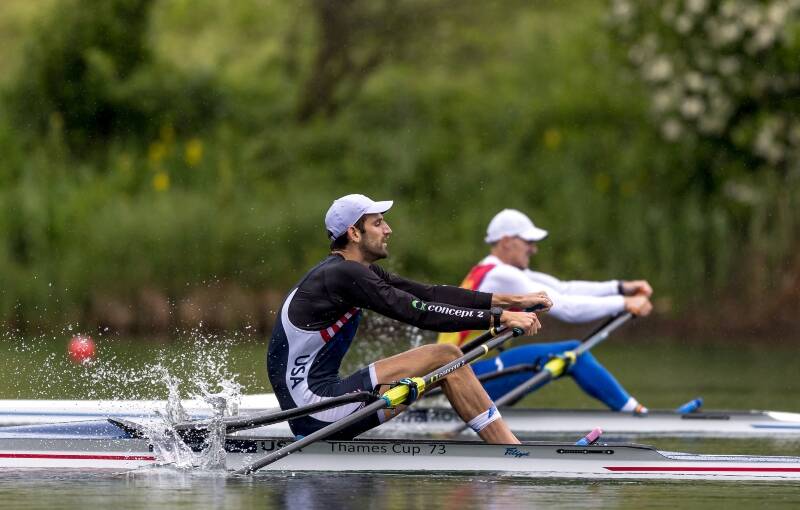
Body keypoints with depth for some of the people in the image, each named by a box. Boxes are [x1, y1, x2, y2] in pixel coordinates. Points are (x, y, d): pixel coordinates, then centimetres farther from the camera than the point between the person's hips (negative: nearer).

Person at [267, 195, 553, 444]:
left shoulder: (357, 272, 15)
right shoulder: (343, 275, -15)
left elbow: (429, 294, 12)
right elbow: (420, 313, -20)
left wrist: (511, 300, 7)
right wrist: (501, 318, -18)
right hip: (315, 404, -11)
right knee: (446, 359, -12)